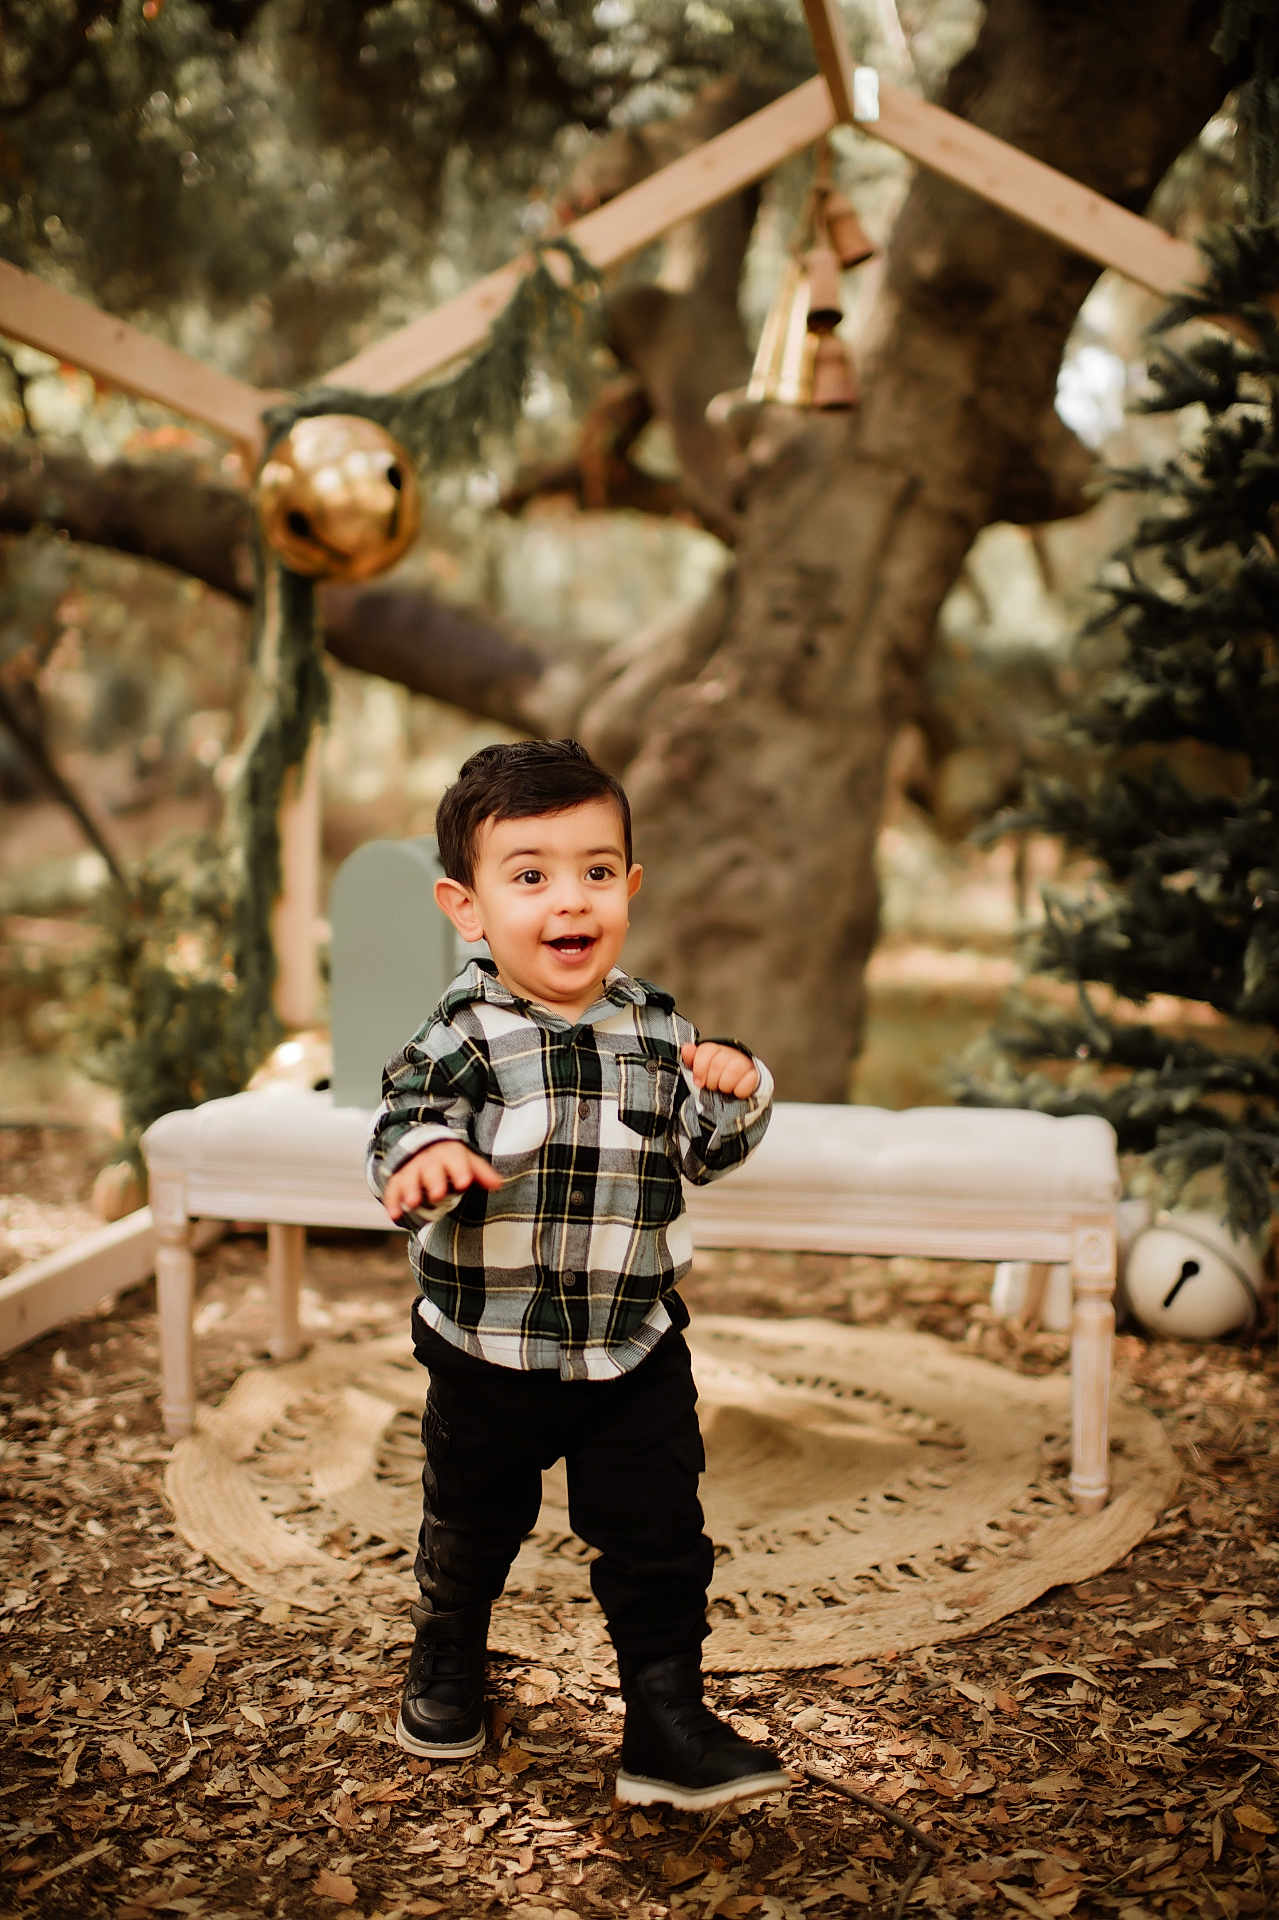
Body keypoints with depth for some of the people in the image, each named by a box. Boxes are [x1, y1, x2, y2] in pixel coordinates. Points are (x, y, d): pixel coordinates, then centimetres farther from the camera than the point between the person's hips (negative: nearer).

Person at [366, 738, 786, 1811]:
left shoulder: (657, 1027, -3)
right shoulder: (465, 1035, -14)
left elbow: (707, 1152, 6)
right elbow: (402, 1128, -22)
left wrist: (734, 1092, -15)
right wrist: (427, 1160, -45)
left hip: (637, 1350, 2)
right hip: (490, 1349, -1)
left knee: (659, 1540, 6)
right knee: (472, 1528, 20)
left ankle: (669, 1726, 22)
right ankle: (445, 1664, 47)